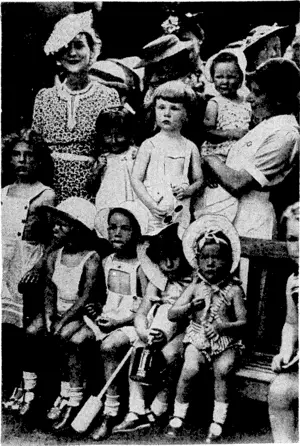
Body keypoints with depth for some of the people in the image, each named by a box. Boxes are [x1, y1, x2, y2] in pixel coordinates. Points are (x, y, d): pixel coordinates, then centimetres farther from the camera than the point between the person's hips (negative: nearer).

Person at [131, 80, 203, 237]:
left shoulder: (190, 147, 9)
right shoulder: (149, 145, 2)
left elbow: (199, 180, 14)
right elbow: (136, 179, -2)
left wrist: (188, 190, -8)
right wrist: (151, 204, -13)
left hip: (180, 211, 2)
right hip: (153, 211, -2)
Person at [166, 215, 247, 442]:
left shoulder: (233, 289, 0)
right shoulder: (196, 287, 6)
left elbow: (243, 322, -5)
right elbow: (172, 314, 4)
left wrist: (226, 326, -25)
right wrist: (190, 307, -15)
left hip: (226, 342, -1)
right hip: (198, 340, 1)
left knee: (222, 370, -29)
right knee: (190, 369, -25)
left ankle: (218, 423, -12)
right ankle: (178, 417, -3)